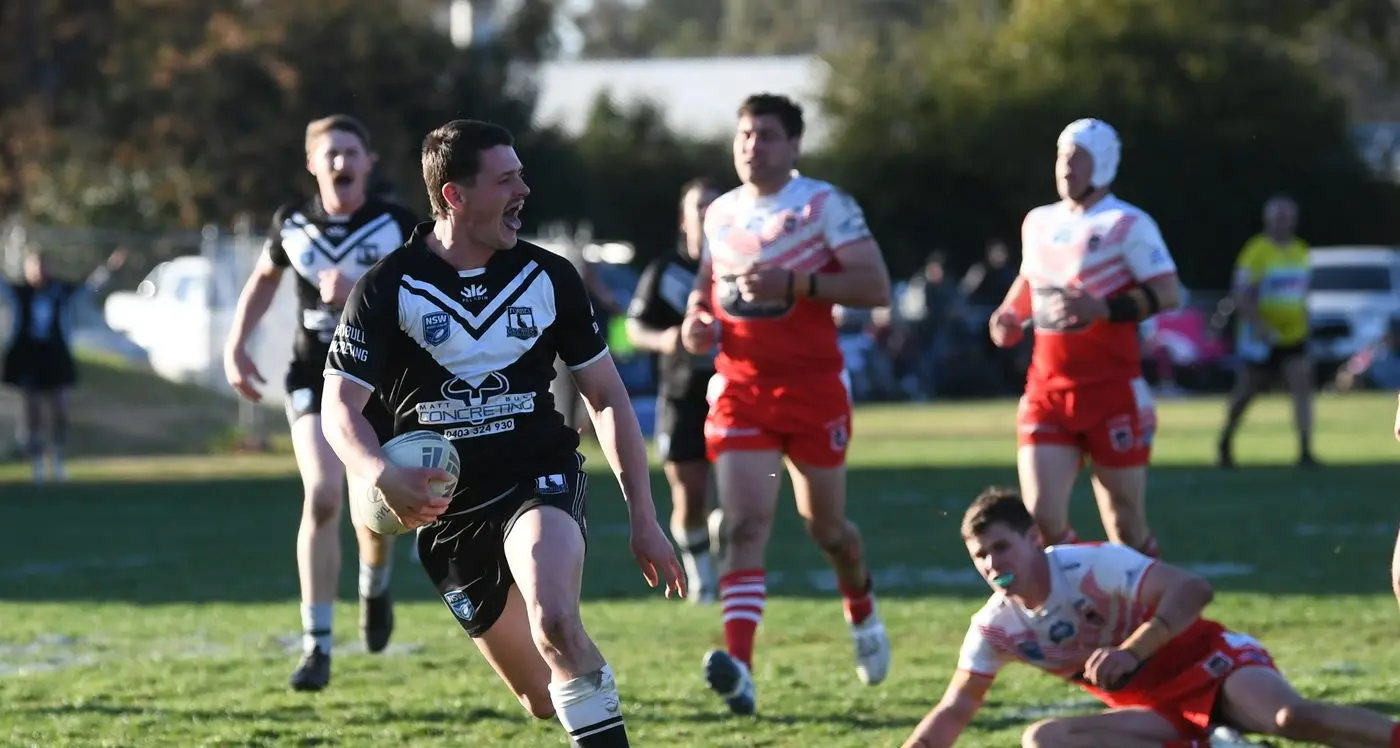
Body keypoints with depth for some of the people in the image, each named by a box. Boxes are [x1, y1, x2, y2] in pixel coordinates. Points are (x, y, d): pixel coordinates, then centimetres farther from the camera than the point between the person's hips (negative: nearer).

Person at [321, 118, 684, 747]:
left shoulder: (548, 277, 2)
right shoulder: (387, 290, -5)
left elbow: (607, 397, 9)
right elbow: (341, 408, -6)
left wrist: (643, 517, 4)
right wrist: (384, 477, -29)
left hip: (542, 483, -1)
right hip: (447, 508, 1)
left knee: (554, 621, -33)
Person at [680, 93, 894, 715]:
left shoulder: (824, 206, -7)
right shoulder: (721, 213, 9)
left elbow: (876, 288, -15)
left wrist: (795, 284, -25)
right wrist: (696, 318, 3)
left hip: (812, 388, -3)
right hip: (740, 389, 3)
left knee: (826, 527, 12)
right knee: (745, 524, -14)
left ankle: (862, 612, 45)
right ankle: (739, 667, -28)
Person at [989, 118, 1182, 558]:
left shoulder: (1125, 225, -8)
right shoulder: (1039, 223, 12)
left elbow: (1168, 294, -15)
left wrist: (1103, 309, -26)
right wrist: (1010, 316, 9)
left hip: (1112, 394, -5)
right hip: (1047, 393, 5)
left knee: (1126, 528, 2)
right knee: (1042, 516, -8)